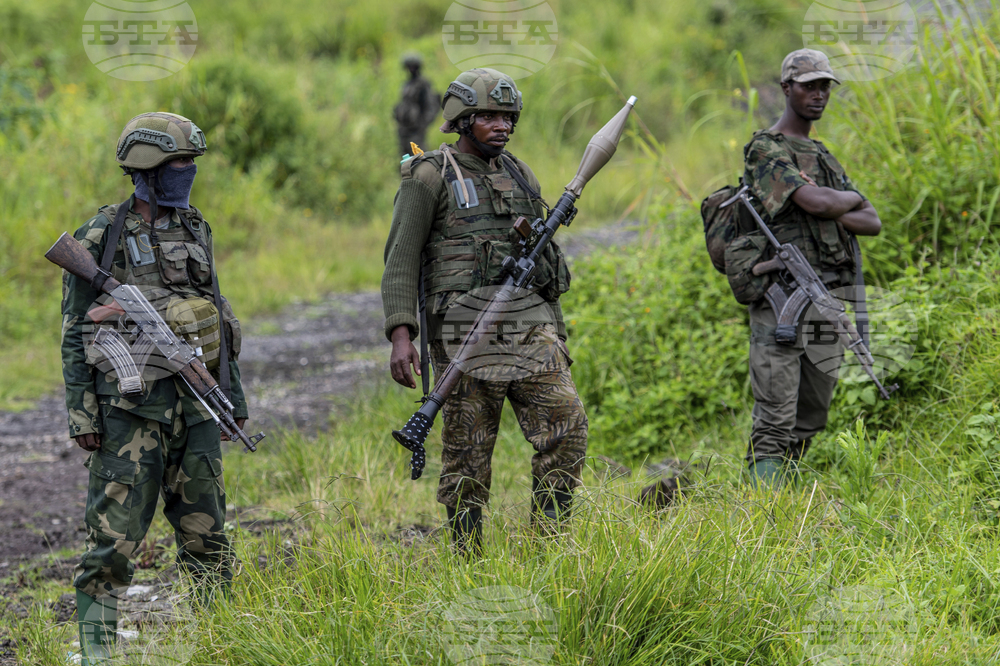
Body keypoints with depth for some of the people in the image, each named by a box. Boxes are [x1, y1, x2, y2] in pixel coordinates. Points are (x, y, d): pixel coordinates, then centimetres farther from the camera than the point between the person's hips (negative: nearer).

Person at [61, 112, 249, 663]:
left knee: (206, 534, 9)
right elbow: (75, 334, -5)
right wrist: (81, 414, -10)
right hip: (131, 405, -5)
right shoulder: (100, 239, -5)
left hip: (194, 403, 5)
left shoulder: (194, 231, 13)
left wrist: (233, 395, 18)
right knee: (114, 535, -6)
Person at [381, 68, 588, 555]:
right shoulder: (430, 177, -2)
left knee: (566, 426, -9)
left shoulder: (519, 175, 16)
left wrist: (555, 331, 20)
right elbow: (400, 261, -6)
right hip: (467, 330, -5)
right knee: (468, 455, -1)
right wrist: (400, 335, -16)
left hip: (528, 328, 5)